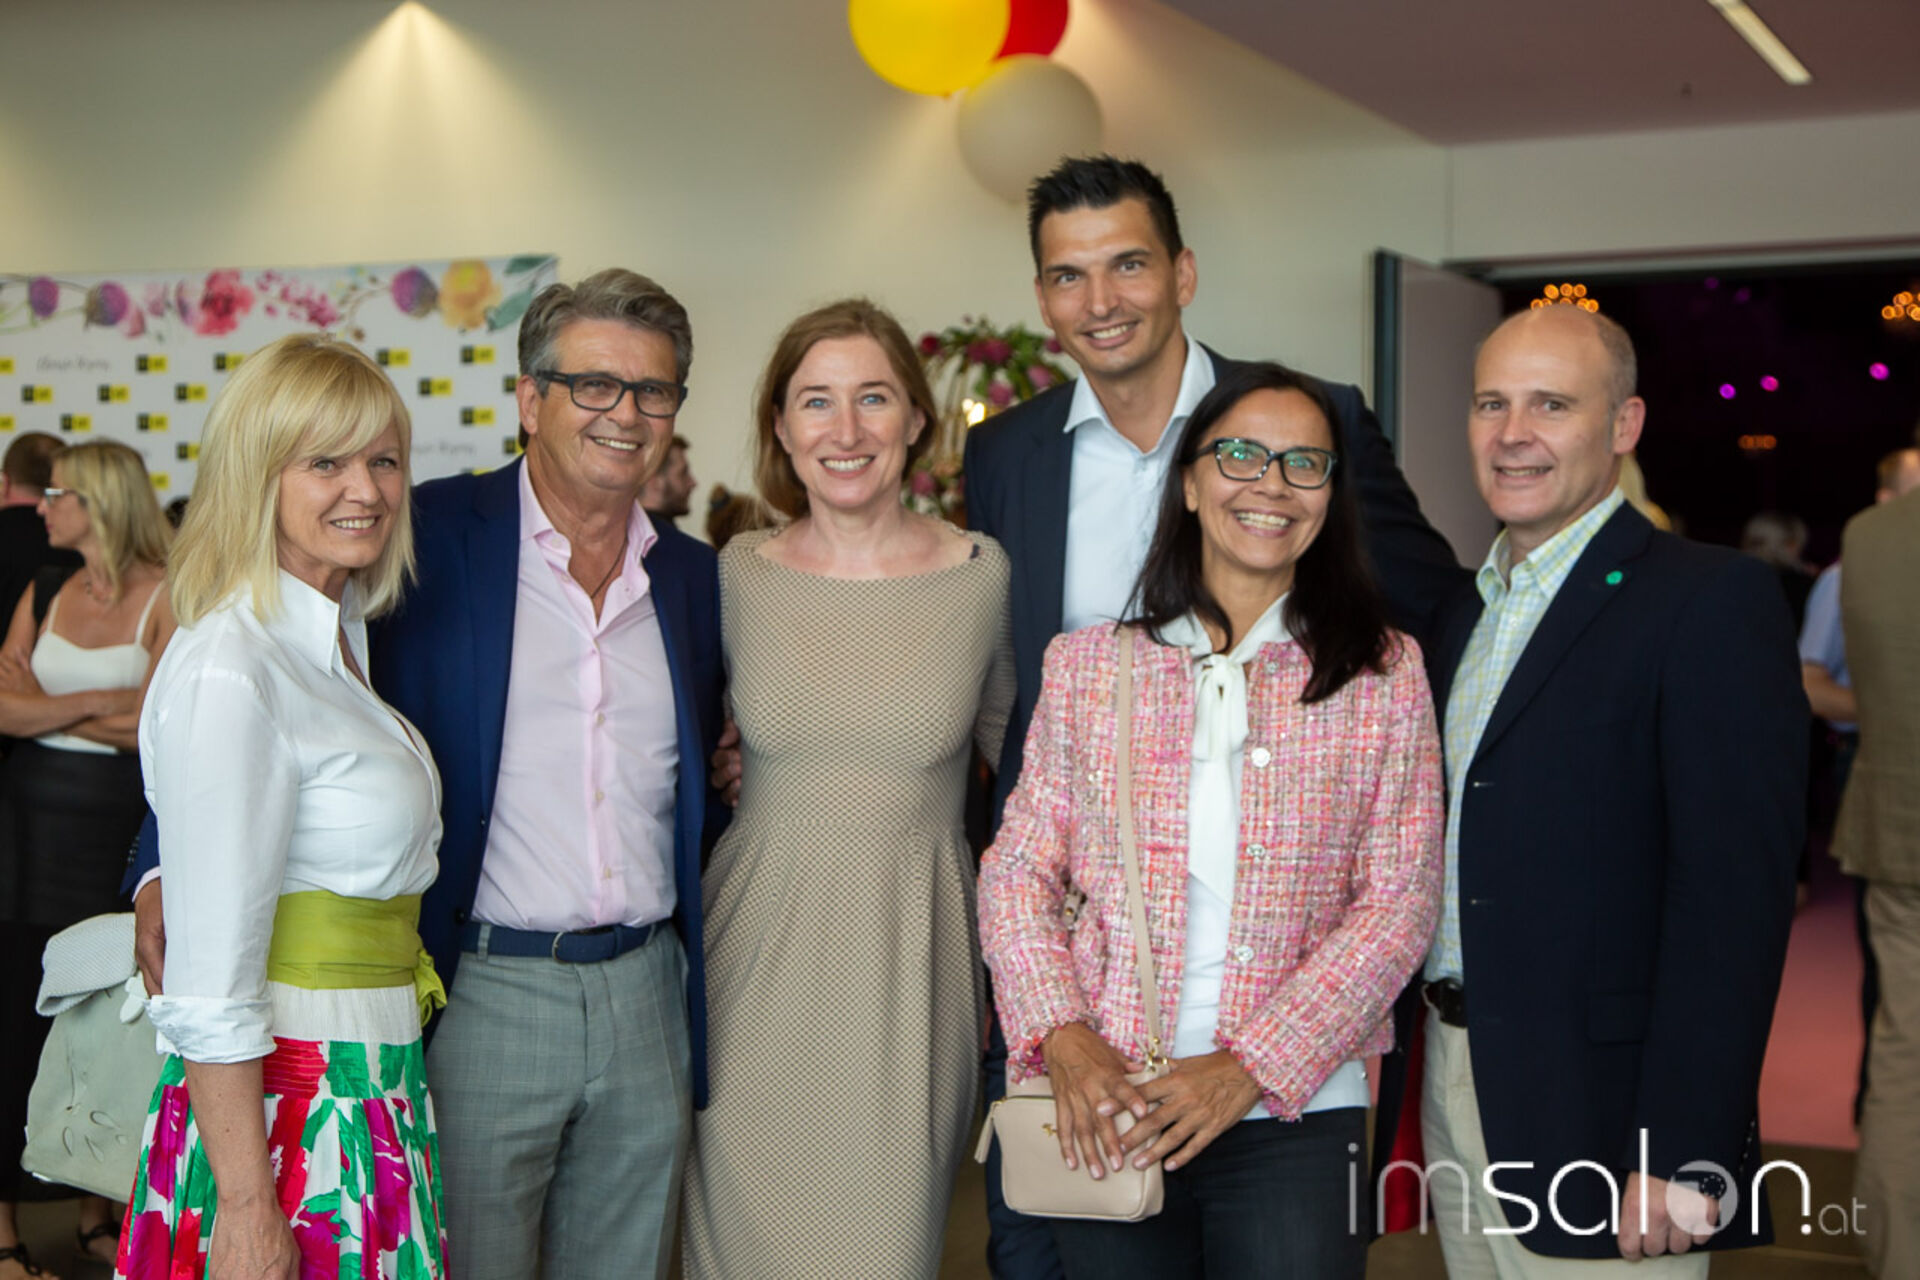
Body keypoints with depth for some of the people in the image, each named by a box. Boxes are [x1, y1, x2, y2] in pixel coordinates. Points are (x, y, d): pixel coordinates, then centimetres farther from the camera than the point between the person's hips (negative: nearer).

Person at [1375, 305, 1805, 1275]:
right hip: (1448, 1086, 7)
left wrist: (1683, 1156, -22)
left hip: (1589, 1115, -7)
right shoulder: (1464, 612, 13)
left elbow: (1736, 894, -18)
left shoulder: (1712, 602, -11)